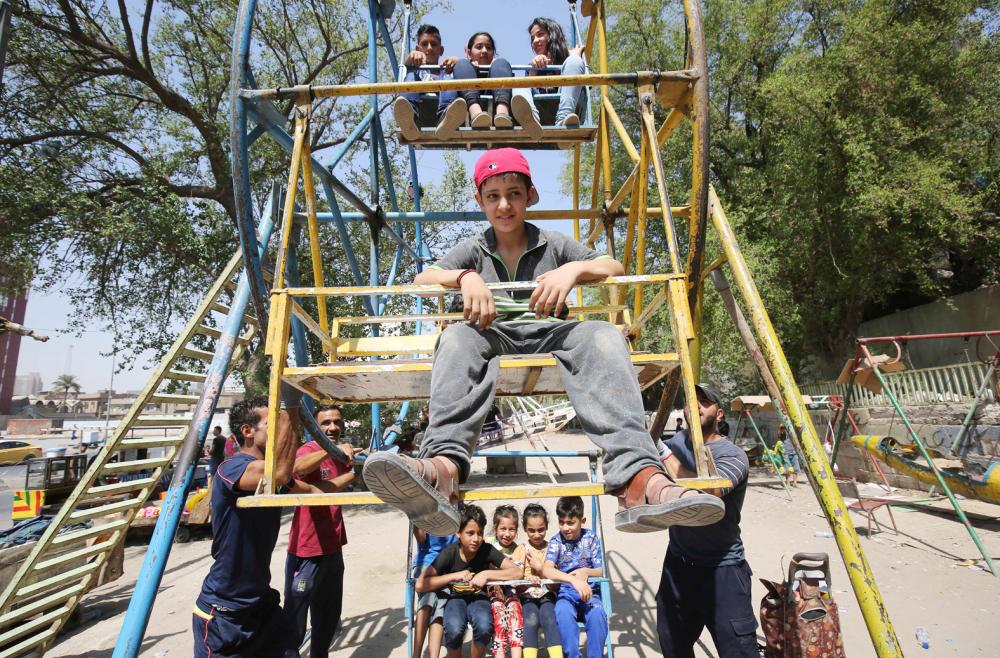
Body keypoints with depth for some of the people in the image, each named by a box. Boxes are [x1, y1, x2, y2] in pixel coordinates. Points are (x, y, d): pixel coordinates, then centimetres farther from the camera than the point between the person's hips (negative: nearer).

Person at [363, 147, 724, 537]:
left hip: (548, 333, 0)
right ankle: (444, 466, -60)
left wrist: (574, 270, -15)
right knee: (457, 337, -35)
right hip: (493, 336, 0)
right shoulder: (473, 250, 19)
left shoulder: (553, 244, 18)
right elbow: (422, 279, 3)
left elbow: (616, 268, 7)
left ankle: (638, 477, -53)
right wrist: (465, 277, -18)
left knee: (604, 336, -33)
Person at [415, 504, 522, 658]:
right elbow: (420, 585, -25)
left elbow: (517, 572, -20)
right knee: (454, 630, -33)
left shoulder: (487, 550, -17)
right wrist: (455, 576, -30)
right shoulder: (449, 553, -19)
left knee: (484, 627, -32)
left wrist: (486, 574, -30)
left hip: (478, 597, 1)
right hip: (455, 598, 0)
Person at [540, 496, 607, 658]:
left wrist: (586, 572, -20)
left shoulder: (591, 538, 3)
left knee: (597, 614, -33)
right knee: (563, 613, -35)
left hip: (589, 591, 1)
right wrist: (574, 580, -34)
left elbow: (601, 571, 4)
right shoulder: (556, 541, -2)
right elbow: (546, 570, -18)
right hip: (565, 592, 0)